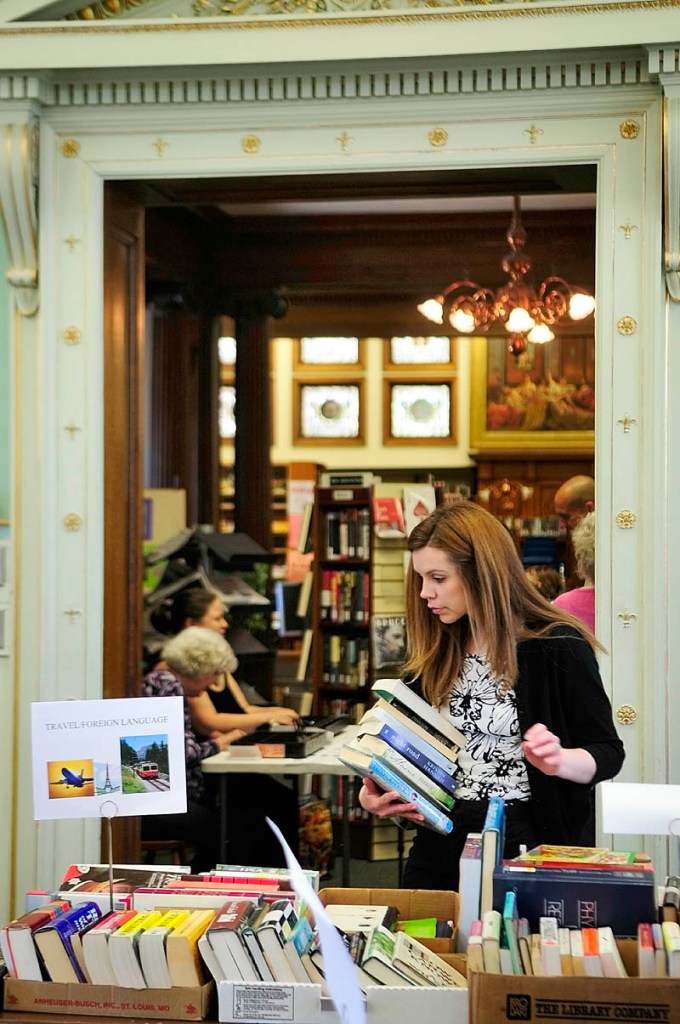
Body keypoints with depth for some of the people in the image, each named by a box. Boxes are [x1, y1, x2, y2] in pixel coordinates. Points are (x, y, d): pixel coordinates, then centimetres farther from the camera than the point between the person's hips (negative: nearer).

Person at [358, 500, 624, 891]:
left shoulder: (558, 648, -10)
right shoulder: (435, 655, 7)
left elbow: (608, 752, -7)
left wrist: (558, 760, -27)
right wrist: (377, 793, -3)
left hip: (530, 844, -5)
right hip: (444, 844, 5)